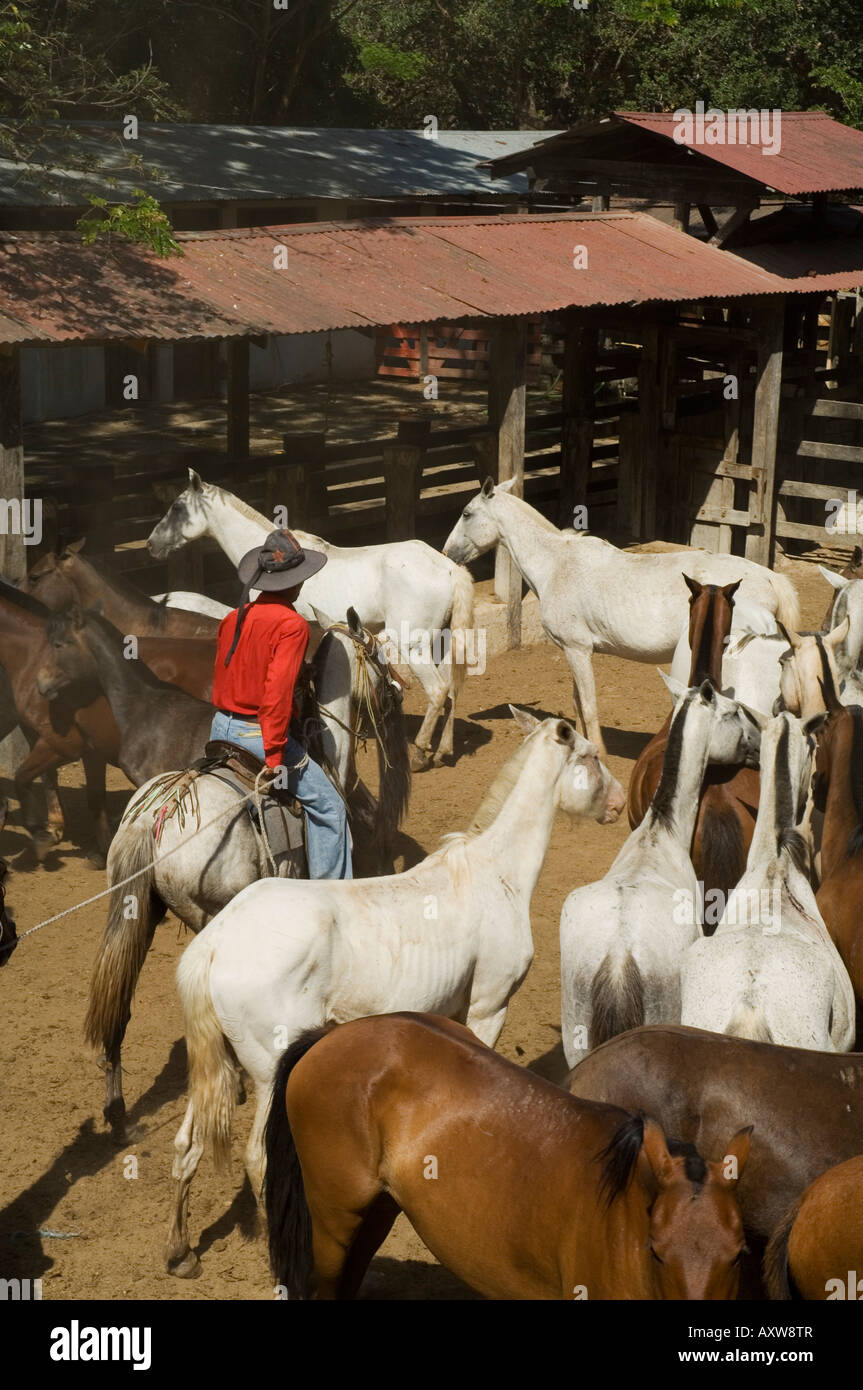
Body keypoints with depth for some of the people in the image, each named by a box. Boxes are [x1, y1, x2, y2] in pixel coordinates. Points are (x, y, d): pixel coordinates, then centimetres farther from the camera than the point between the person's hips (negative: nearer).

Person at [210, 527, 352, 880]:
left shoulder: (232, 619, 9)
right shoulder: (291, 624, -14)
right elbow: (277, 690, -22)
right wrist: (274, 757, -22)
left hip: (220, 728, 7)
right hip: (259, 733, -7)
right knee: (327, 807, 5)